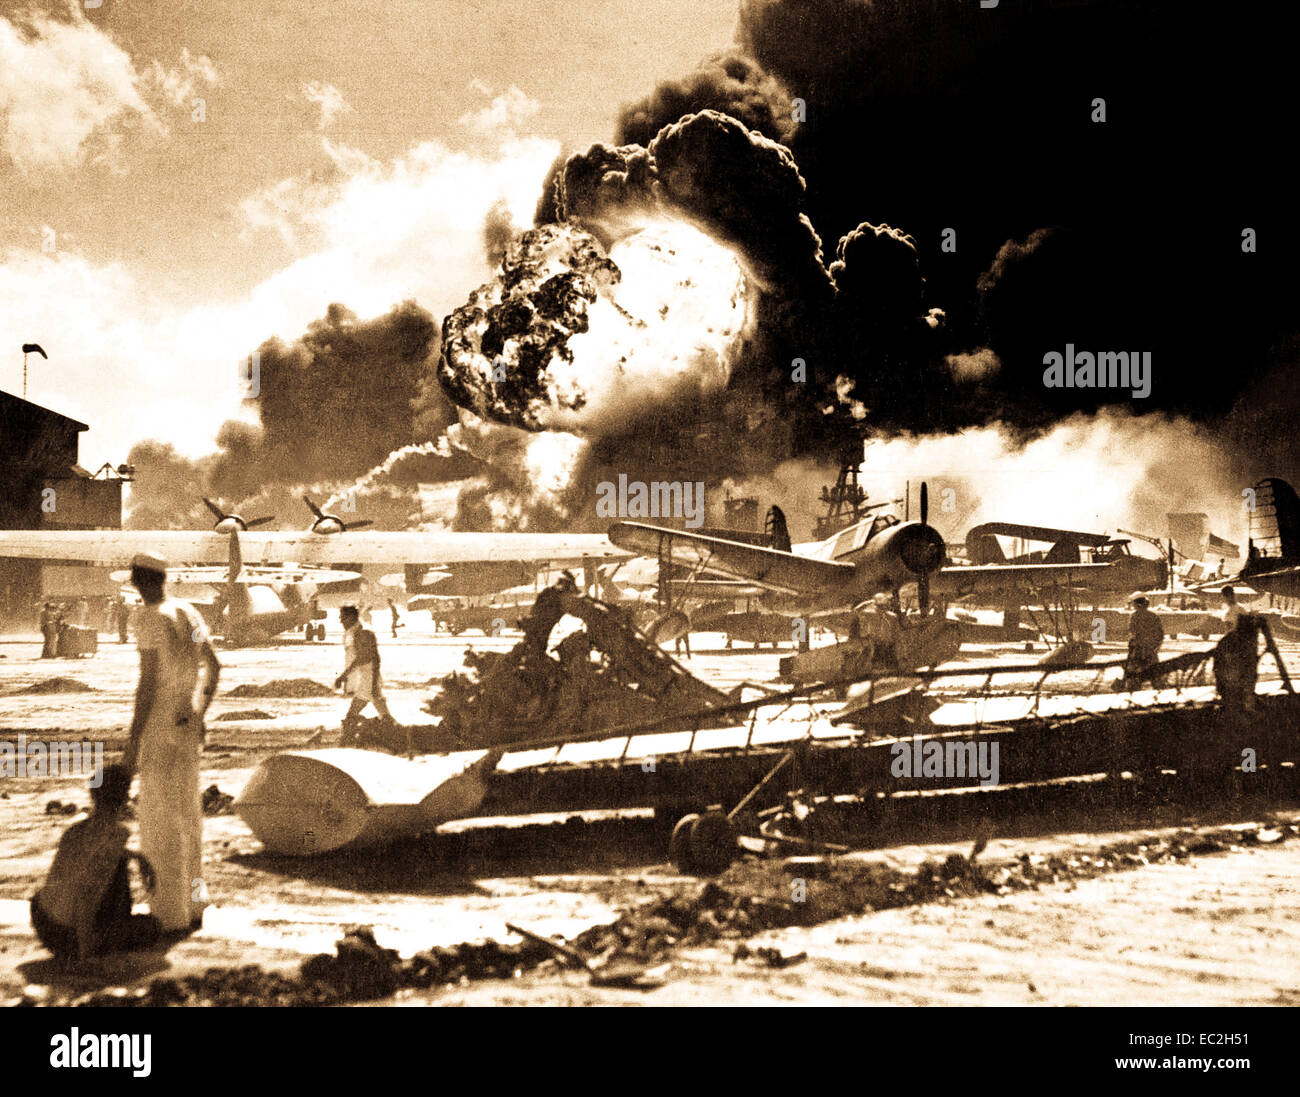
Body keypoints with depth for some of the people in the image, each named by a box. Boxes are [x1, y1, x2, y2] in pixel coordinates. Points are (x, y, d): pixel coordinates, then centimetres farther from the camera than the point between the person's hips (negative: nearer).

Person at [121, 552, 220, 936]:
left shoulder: (150, 618, -17)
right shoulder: (188, 612, 9)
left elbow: (148, 681, -20)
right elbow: (213, 664, 18)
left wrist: (132, 741, -16)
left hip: (159, 727, -8)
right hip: (188, 726, 8)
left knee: (160, 822, 0)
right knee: (186, 814, 16)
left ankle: (170, 914, 5)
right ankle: (193, 905, 24)